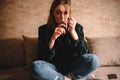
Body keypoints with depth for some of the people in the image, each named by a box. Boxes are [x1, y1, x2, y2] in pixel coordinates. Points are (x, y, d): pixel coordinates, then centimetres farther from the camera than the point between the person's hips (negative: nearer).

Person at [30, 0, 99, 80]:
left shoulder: (77, 27, -5)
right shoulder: (44, 29, -8)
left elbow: (84, 53, -13)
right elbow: (44, 58, -13)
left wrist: (73, 32, -23)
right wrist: (53, 38, -28)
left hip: (72, 66, 1)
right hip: (54, 68, 0)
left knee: (93, 59, -25)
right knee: (35, 66, -31)